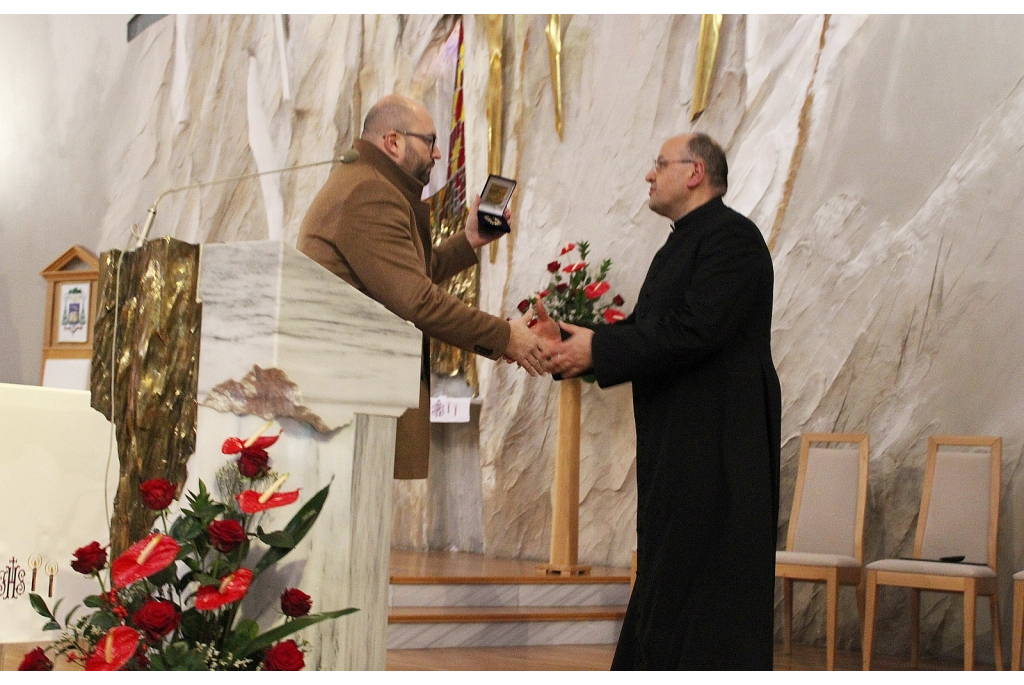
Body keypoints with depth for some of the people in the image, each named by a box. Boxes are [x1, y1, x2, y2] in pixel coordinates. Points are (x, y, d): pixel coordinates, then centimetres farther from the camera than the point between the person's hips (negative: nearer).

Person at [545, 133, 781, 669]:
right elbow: (644, 328, 15)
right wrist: (573, 344, 1)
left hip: (716, 449, -10)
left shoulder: (731, 236, -12)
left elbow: (695, 329, -23)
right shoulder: (681, 246, 20)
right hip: (678, 448, 10)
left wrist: (599, 349, -19)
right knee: (664, 588, 15)